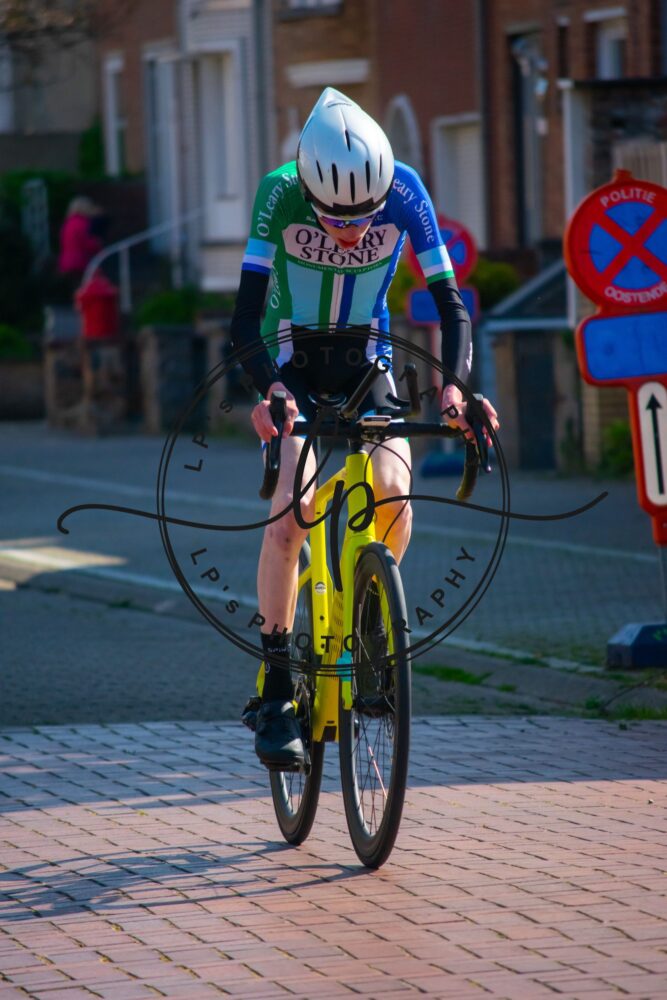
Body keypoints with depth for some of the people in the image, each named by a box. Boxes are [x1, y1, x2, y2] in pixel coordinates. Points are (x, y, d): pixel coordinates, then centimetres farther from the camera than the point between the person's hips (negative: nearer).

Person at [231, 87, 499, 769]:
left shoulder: (404, 191, -21)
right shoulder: (280, 192, -25)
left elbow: (450, 301, -19)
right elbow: (246, 315, -27)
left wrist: (455, 383, -35)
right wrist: (269, 387, -45)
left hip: (367, 358, 2)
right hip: (293, 359, -2)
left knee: (394, 490, -23)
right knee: (290, 510, -20)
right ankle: (276, 694, -13)